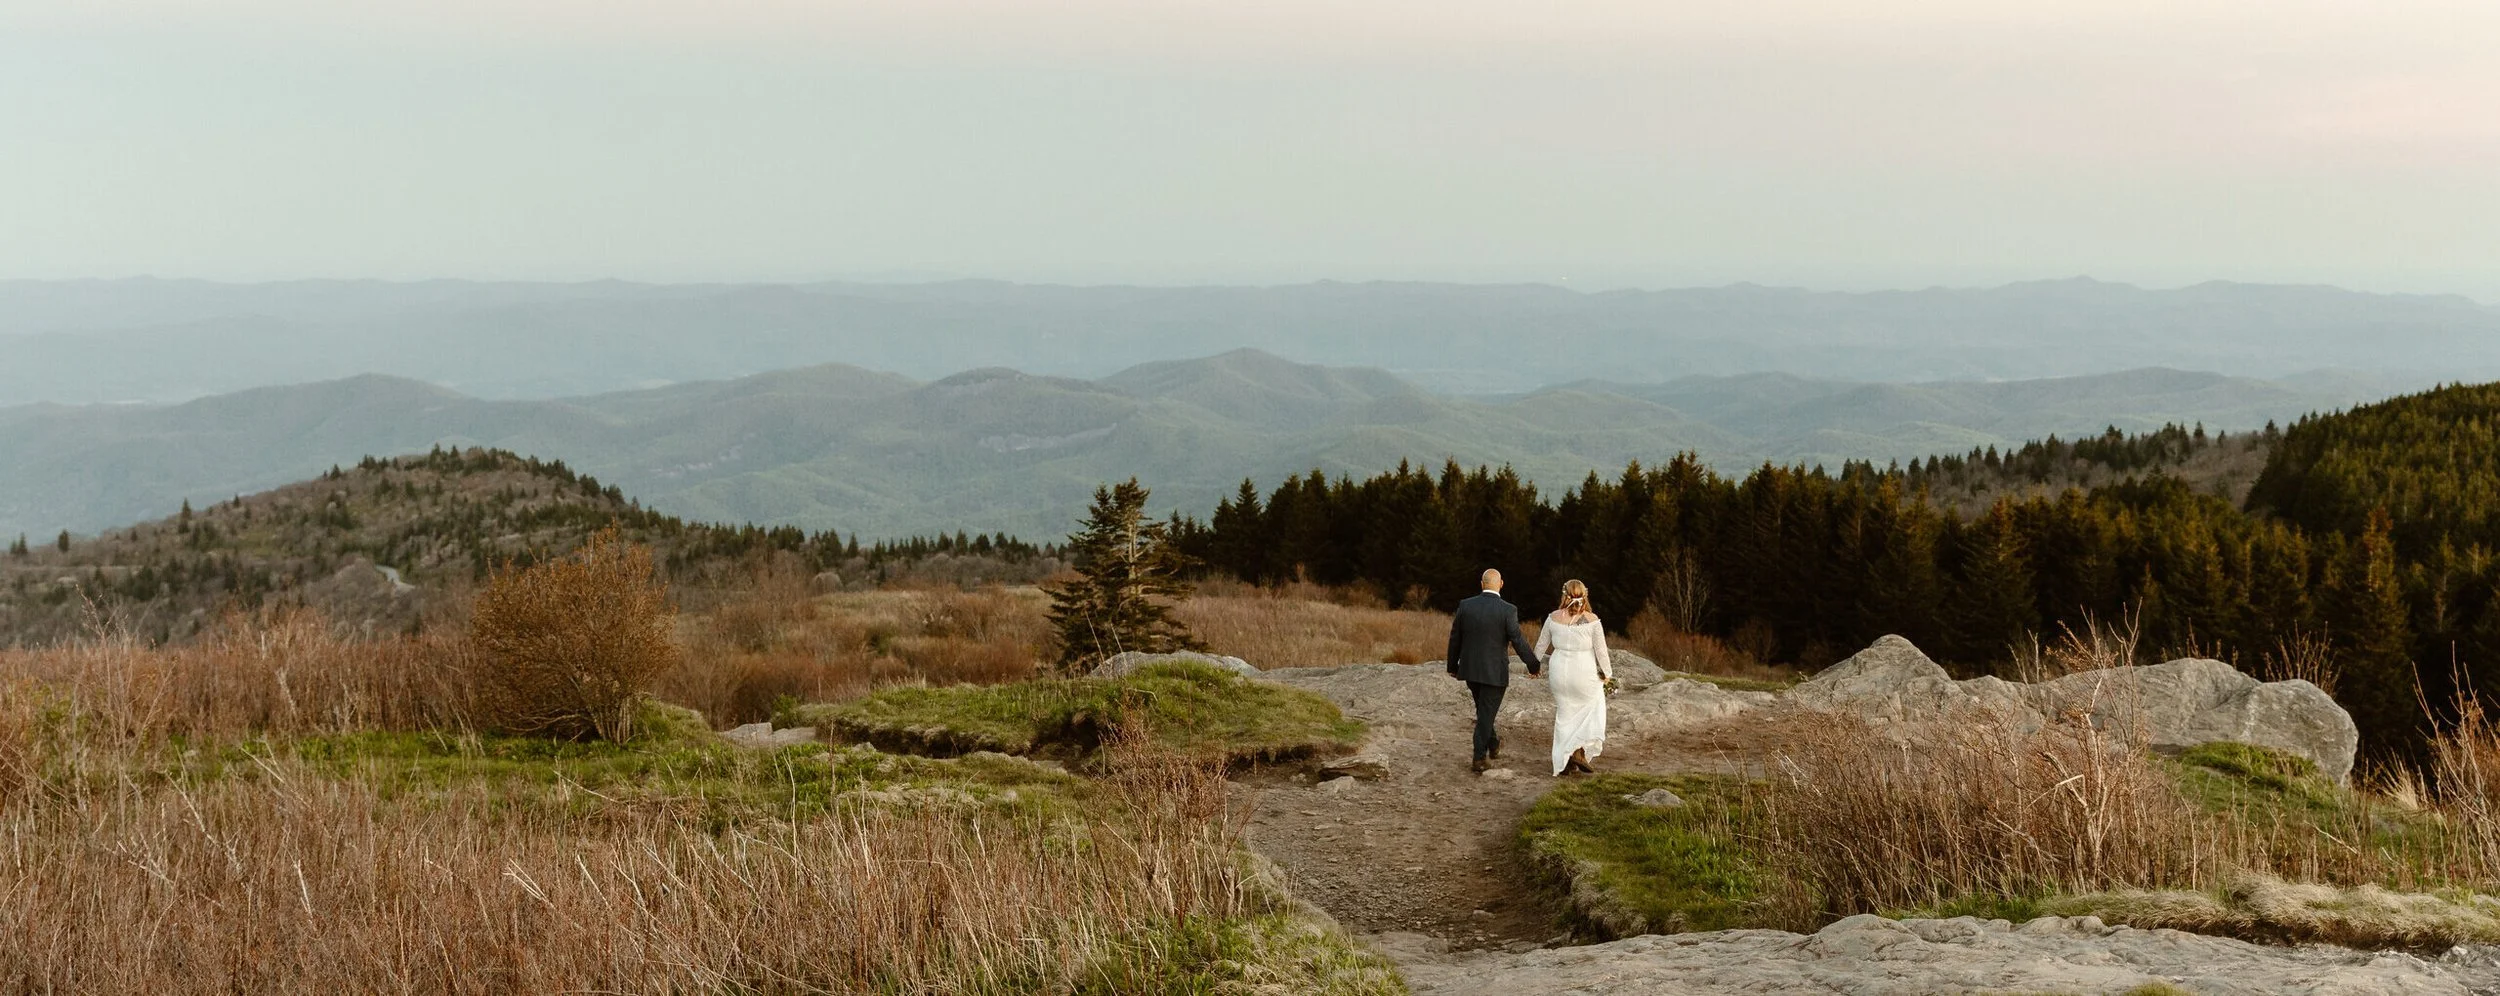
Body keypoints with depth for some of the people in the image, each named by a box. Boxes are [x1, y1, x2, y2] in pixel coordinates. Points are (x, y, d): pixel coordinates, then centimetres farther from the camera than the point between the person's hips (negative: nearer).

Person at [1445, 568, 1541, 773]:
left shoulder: (1465, 606, -4)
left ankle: (1493, 745, 41)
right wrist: (1534, 666, 1)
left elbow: (1455, 638, 3)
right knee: (1486, 714, 5)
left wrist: (1452, 665, 15)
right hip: (1494, 672, -4)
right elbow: (1518, 641, -12)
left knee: (1484, 710, 23)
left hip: (1470, 669, 4)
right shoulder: (1508, 610, -14)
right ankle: (1479, 759, 7)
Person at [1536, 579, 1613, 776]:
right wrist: (1607, 673, 6)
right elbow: (1601, 649, -8)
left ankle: (1565, 760, 18)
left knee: (1565, 714, 16)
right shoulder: (1591, 619, -13)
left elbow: (1542, 645, 7)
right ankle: (1579, 750, 0)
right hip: (1584, 672, -3)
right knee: (1593, 709, 16)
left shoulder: (1554, 618, -4)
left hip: (1559, 672, 3)